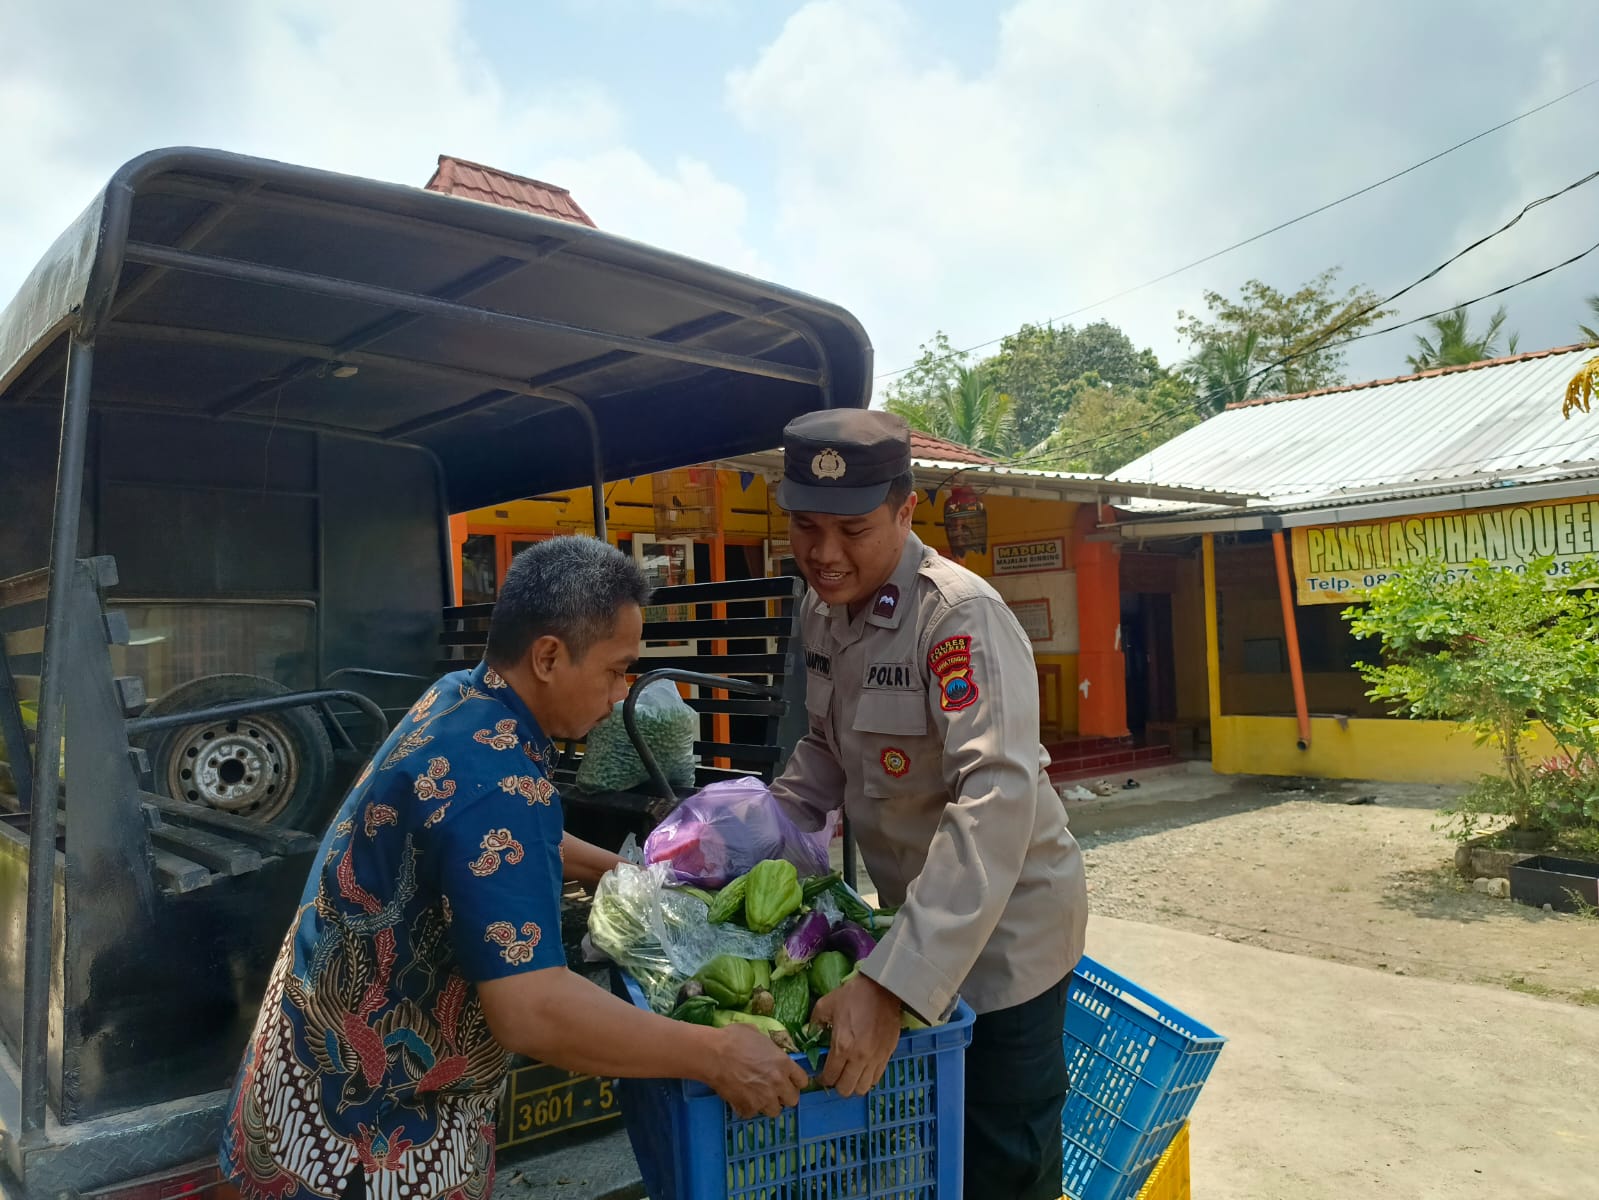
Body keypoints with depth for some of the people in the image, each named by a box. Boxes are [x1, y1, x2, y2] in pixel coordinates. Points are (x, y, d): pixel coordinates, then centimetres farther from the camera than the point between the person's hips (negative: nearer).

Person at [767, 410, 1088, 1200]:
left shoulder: (960, 617, -28)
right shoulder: (821, 611, -3)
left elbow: (996, 801, -38)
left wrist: (889, 985, -44)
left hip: (1003, 928, -7)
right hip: (913, 919, 7)